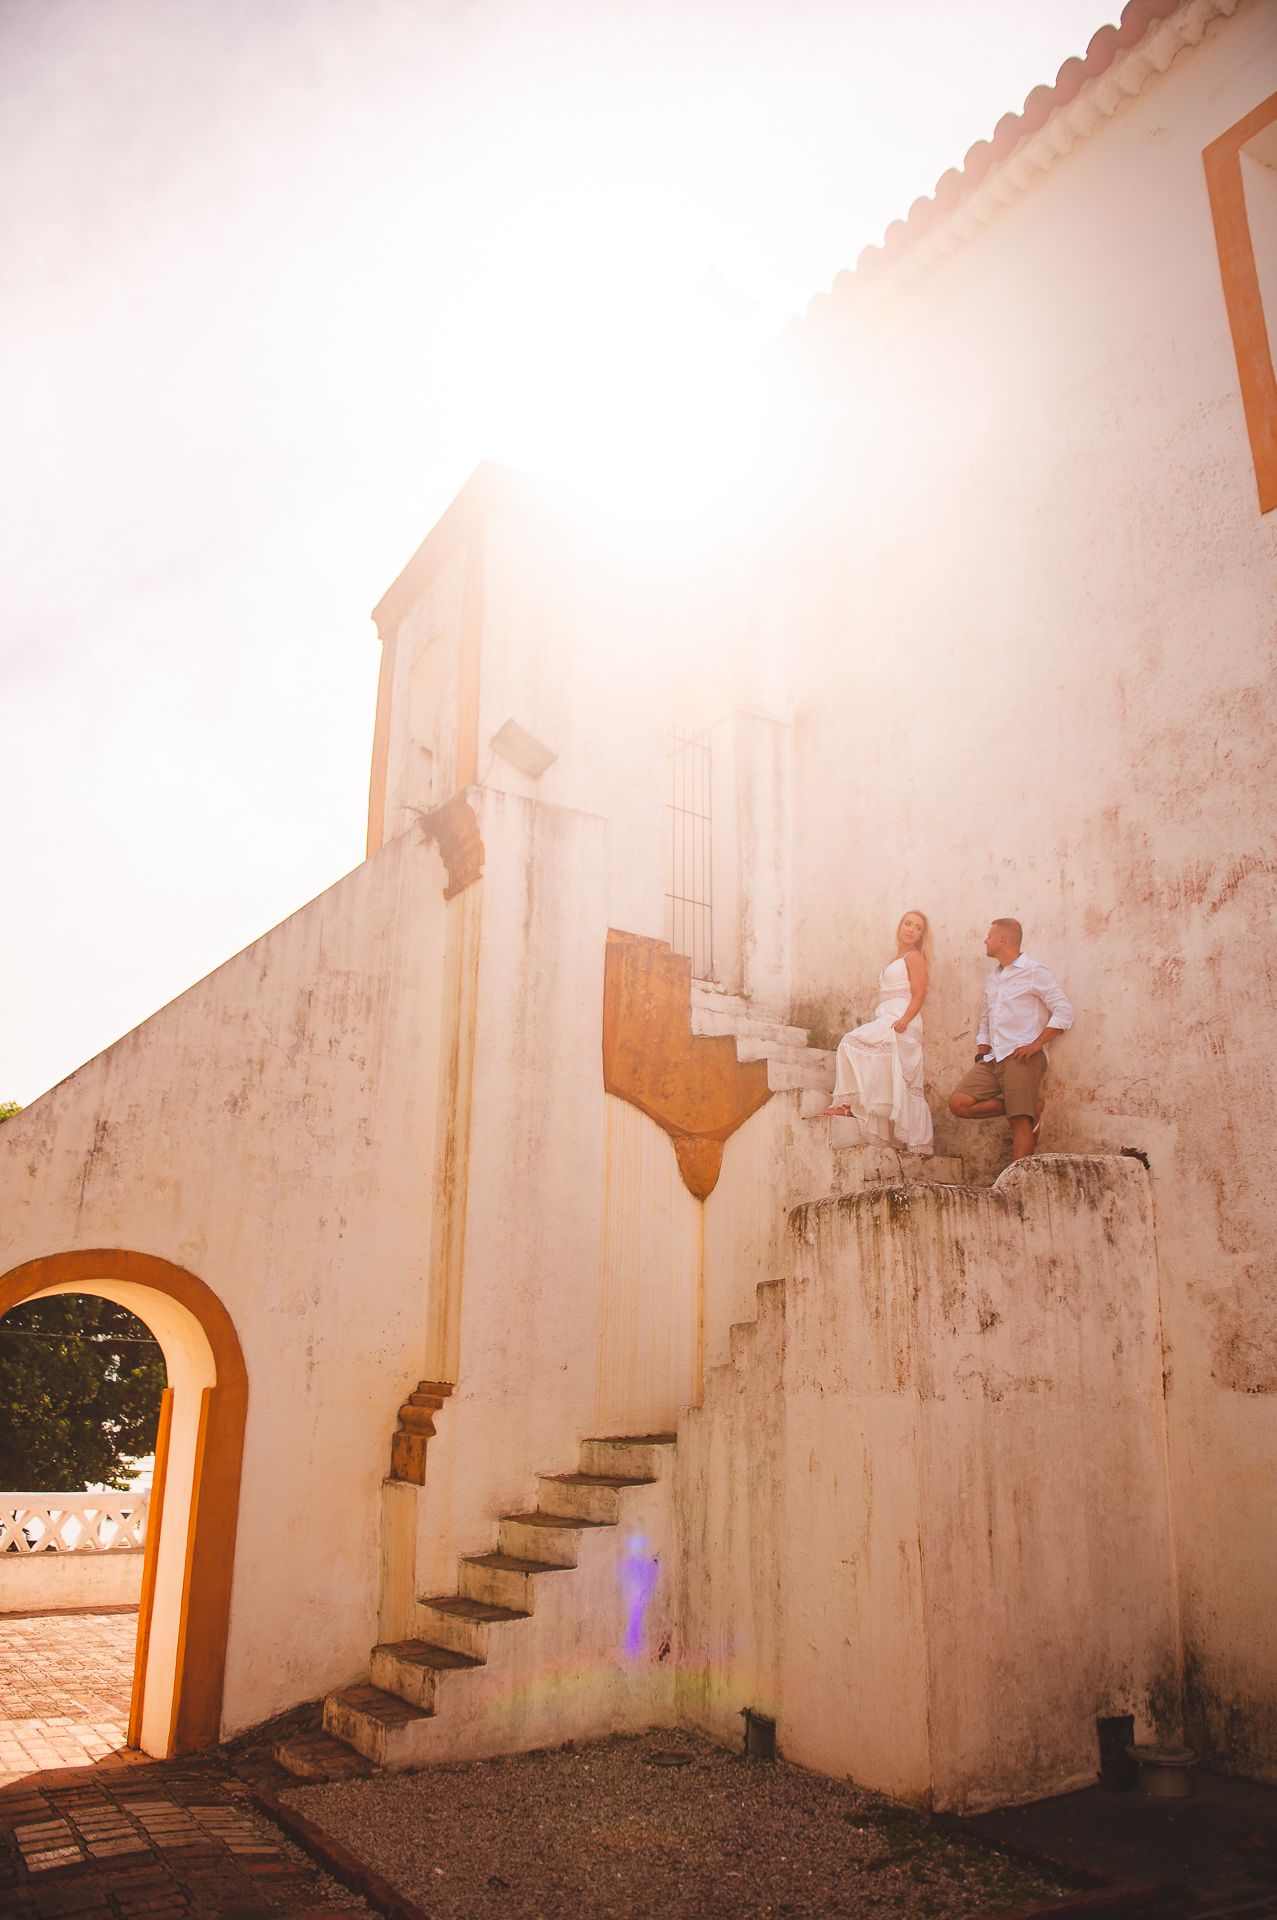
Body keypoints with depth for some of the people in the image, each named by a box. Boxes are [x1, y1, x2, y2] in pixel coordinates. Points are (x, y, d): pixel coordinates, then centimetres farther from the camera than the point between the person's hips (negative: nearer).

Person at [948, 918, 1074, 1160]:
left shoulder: (1034, 972, -2)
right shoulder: (992, 979, 22)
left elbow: (1064, 1012, -8)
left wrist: (1035, 1045, -14)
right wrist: (982, 1052, 14)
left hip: (1021, 1058, -8)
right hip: (993, 1060, 8)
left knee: (1021, 1124, -12)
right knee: (958, 1103, -9)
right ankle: (1031, 1107, 1)